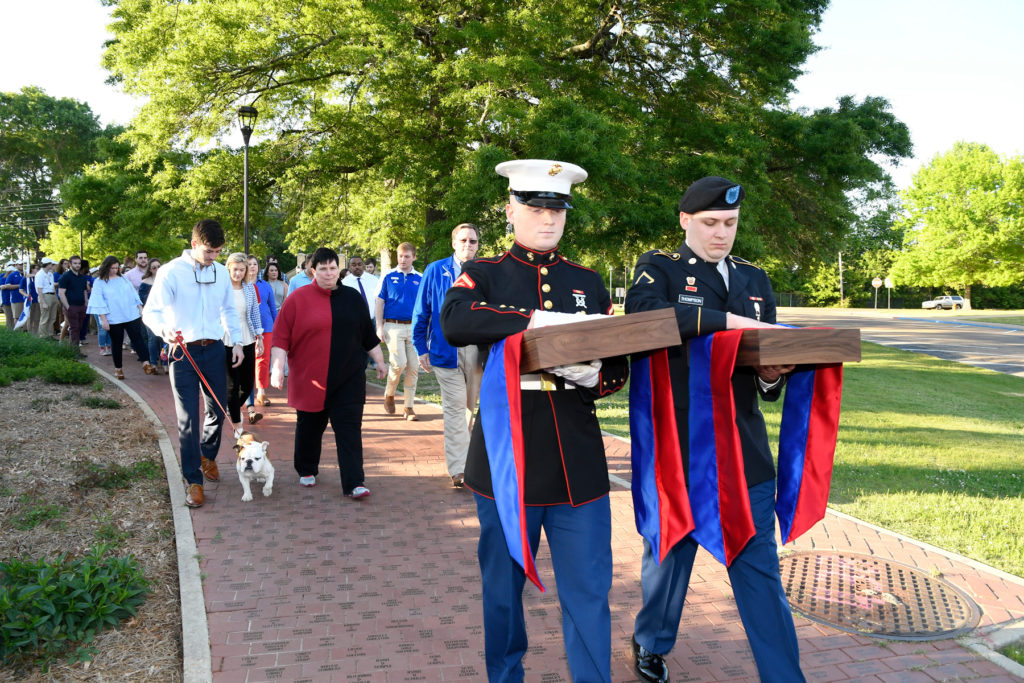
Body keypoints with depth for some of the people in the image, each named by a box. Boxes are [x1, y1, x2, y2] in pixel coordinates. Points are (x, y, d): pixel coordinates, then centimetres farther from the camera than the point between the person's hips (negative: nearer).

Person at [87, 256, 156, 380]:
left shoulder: (123, 279, 11)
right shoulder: (99, 282, -1)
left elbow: (133, 294, 14)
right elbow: (98, 301, -4)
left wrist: (140, 309, 8)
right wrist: (103, 319, -10)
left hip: (132, 316, 2)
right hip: (113, 319, -2)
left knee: (137, 338, -7)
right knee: (116, 343, 7)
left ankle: (146, 363, -12)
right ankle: (118, 368, 17)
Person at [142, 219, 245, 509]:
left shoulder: (221, 272, 6)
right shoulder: (171, 272, -10)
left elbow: (229, 310, 17)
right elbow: (150, 311, -13)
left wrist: (237, 342, 8)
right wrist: (164, 329, -33)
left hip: (214, 349, 5)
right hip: (183, 352, -4)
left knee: (218, 409, 13)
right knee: (188, 418, -1)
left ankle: (207, 455, 40)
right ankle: (193, 480, 8)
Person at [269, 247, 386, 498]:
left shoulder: (351, 298, 9)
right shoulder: (298, 299, -1)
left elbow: (368, 334, 17)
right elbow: (281, 337, -4)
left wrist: (379, 361, 18)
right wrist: (277, 369, -12)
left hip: (348, 379, 1)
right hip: (310, 379, -1)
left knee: (349, 429, -4)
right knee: (310, 427, 13)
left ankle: (353, 483, -5)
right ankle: (307, 471, 35)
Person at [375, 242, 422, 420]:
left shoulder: (420, 279, 9)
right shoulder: (388, 277, 4)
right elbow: (379, 302, 5)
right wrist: (380, 327, -2)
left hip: (414, 327, 2)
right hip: (393, 326, -2)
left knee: (413, 367, 0)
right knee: (399, 363, -14)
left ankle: (409, 406, 9)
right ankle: (389, 394, 13)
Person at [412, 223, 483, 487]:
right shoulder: (435, 271, 2)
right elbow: (421, 312, 5)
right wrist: (421, 348, 2)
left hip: (478, 349, 2)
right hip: (446, 349, -2)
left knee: (473, 404, 14)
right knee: (455, 406, -4)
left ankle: (465, 452, 34)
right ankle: (457, 468, -2)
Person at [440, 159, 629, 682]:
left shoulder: (589, 283, 12)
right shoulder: (484, 274, 3)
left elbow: (620, 368, 11)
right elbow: (453, 322, -20)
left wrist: (594, 376, -12)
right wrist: (536, 321, -27)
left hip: (577, 461, 2)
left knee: (588, 590, 4)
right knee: (503, 585, 13)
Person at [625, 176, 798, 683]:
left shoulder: (754, 279, 15)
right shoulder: (660, 267, 0)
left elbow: (768, 359, 13)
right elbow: (643, 311, -25)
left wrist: (771, 376, -11)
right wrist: (728, 319, -29)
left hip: (745, 450, 3)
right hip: (676, 446, -3)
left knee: (759, 571, 4)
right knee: (668, 555, 15)